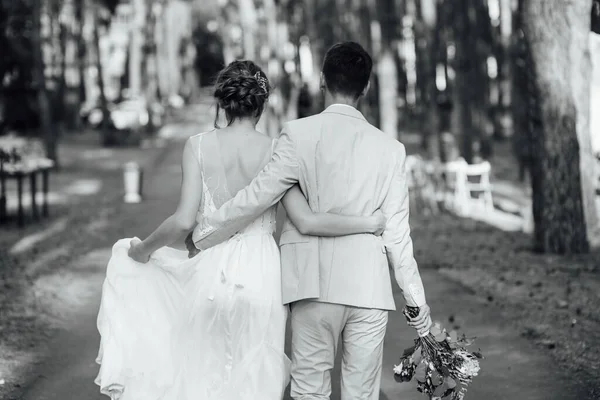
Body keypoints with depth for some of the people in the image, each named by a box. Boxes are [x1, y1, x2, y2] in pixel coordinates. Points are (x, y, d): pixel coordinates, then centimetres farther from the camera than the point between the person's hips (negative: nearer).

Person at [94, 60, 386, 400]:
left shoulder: (198, 146, -3)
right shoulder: (274, 150, -3)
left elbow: (184, 221, -9)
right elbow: (306, 221, -10)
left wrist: (143, 250, 7)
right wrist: (369, 223, -1)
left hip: (211, 273, 0)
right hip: (260, 274, 0)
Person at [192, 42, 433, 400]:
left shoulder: (300, 134, -4)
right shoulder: (391, 149, 3)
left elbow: (256, 197, -5)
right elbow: (397, 231, 4)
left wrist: (199, 235, 8)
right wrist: (417, 300, 13)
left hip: (317, 285, -2)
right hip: (371, 288, 2)